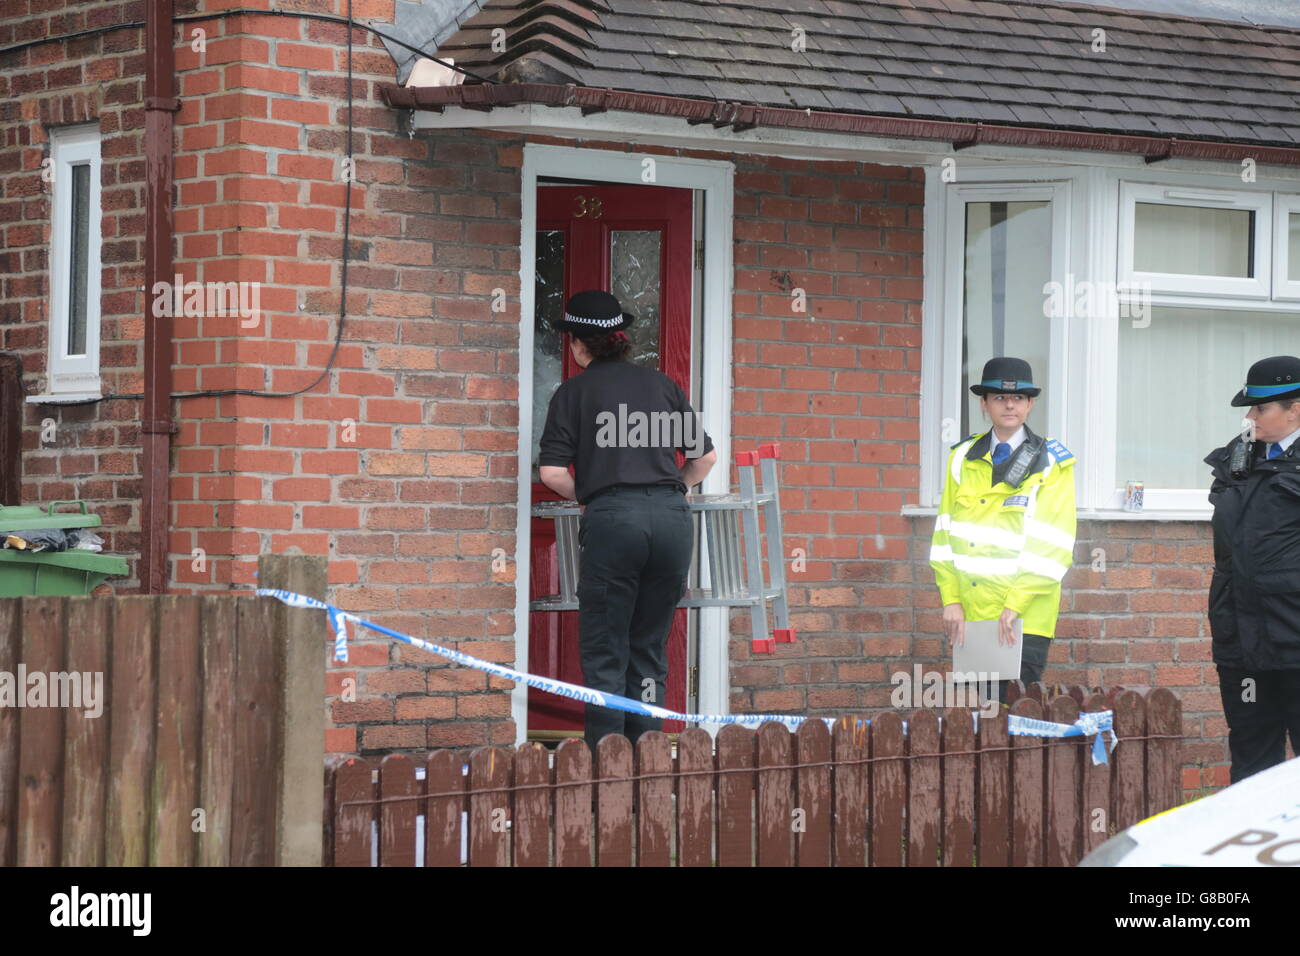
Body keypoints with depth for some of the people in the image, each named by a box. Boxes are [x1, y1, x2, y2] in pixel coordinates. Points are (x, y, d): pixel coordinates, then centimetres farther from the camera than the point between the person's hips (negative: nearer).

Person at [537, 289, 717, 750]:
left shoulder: (574, 391, 6)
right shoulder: (662, 384, 16)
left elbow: (552, 472, -2)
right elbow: (705, 456, 15)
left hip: (612, 521, -4)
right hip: (672, 519, 4)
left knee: (604, 655, 3)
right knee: (648, 651, 13)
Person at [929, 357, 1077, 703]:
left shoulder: (1051, 463, -1)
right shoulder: (963, 458, 11)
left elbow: (1051, 544, -8)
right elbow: (945, 532, 10)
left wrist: (1016, 604, -16)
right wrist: (951, 599, 1)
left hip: (1025, 617, -4)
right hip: (970, 615, 4)